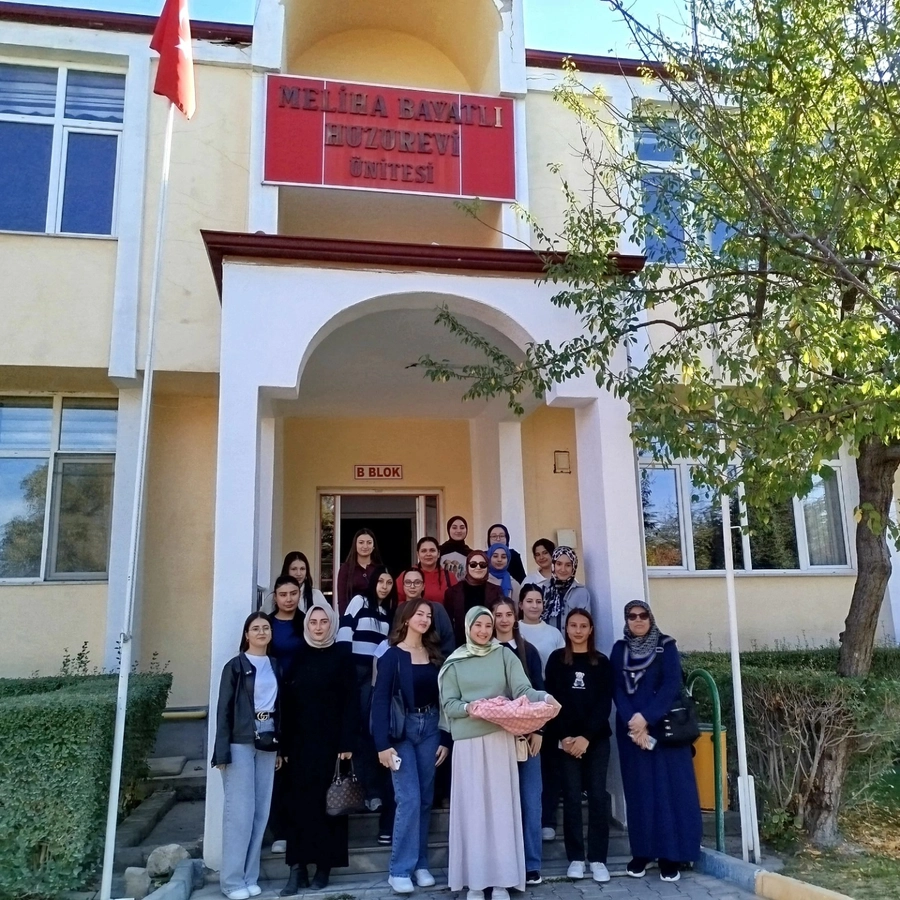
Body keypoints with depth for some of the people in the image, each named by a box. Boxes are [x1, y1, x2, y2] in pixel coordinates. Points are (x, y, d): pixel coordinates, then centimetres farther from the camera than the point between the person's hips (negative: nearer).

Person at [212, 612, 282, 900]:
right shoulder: (235, 666, -3)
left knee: (261, 810, 6)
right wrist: (222, 752, -11)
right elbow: (224, 709, -5)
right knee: (240, 811, -5)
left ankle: (250, 876, 17)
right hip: (240, 743, -5)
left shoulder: (275, 667, 11)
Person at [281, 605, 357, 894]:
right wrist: (286, 744, 1)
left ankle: (324, 865, 13)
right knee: (301, 802, 3)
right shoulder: (298, 656, 6)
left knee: (328, 801, 3)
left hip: (331, 740, -2)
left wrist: (346, 743, -12)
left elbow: (350, 701, -5)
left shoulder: (342, 655, -2)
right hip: (301, 741, 3)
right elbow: (288, 702, 5)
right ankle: (298, 867, 7)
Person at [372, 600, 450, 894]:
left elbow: (443, 699, 8)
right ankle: (400, 870, 4)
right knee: (409, 799, -7)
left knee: (425, 799, 9)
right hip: (402, 729, -4)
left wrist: (446, 739, 3)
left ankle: (420, 864, 20)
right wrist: (382, 744, -16)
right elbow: (380, 701, -10)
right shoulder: (392, 655, -6)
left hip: (430, 728, 4)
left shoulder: (436, 656, 7)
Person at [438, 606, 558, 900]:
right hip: (467, 740, 0)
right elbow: (448, 704, 2)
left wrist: (544, 697, -26)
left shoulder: (504, 656, 5)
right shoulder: (454, 662, 5)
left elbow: (523, 690, -6)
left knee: (501, 805, 4)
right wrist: (468, 708, -18)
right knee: (472, 807, 3)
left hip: (500, 738, 0)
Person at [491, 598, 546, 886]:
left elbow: (538, 691, 5)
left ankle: (531, 863, 10)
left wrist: (538, 731, -3)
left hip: (526, 733, 1)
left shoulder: (528, 651, 7)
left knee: (529, 799, 1)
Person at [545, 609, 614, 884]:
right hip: (566, 738, -1)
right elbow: (552, 699, -2)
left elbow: (605, 703, 0)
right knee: (571, 797, 0)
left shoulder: (601, 662, 6)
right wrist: (564, 736, -12)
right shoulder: (557, 659, 4)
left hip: (596, 737, 1)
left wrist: (586, 736, -11)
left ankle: (598, 859, 8)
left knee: (597, 796, -1)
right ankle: (576, 858, 10)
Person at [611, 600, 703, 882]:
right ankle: (641, 853, 12)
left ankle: (670, 855, 4)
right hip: (631, 729, 2)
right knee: (638, 789, 5)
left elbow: (672, 685, -10)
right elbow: (617, 689, 1)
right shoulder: (619, 649, 7)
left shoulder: (666, 646, 0)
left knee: (668, 787, -2)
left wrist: (646, 718, -17)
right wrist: (632, 722, -13)